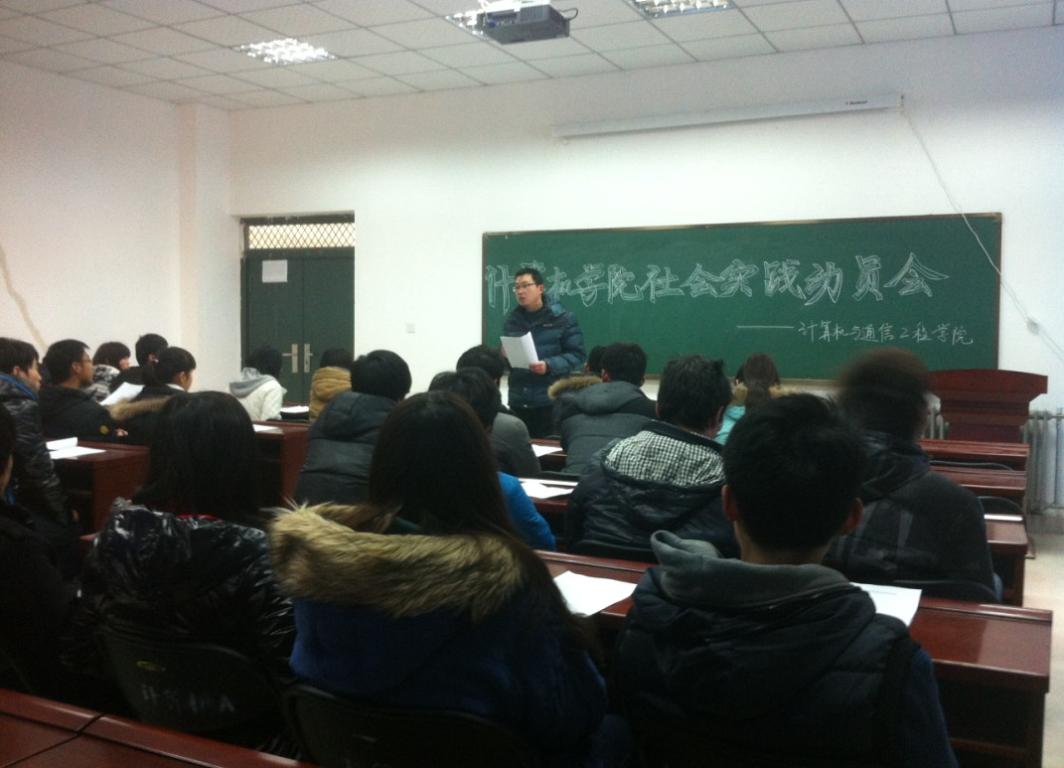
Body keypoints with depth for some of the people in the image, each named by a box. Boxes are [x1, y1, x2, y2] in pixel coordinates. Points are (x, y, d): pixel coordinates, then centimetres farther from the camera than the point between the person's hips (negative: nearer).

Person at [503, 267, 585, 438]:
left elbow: (577, 355, -5)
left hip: (551, 401, -4)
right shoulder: (512, 320, 12)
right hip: (518, 401, 4)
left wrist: (549, 366, -20)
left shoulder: (563, 318, -2)